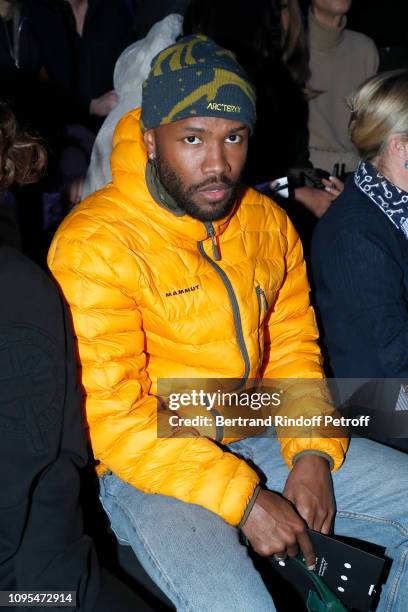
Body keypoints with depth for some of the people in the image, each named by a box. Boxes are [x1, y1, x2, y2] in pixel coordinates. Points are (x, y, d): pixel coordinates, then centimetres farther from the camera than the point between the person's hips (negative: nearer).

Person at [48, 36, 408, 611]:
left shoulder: (269, 223, 3)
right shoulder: (94, 244, -17)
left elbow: (295, 349, 10)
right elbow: (114, 418, -20)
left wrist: (312, 454, -7)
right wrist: (244, 499, -22)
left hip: (257, 441, 6)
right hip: (148, 465, -6)